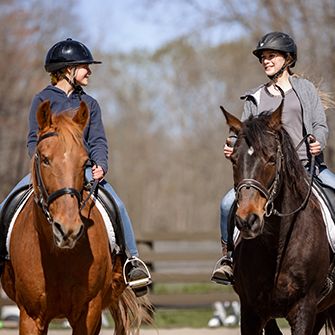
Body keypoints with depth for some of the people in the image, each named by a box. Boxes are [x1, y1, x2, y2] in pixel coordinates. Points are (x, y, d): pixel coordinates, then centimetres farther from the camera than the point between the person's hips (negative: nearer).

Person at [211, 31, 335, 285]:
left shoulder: (305, 88, 11)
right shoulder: (256, 98, 15)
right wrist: (232, 147, -10)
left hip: (308, 164, -1)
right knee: (229, 203, -18)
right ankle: (229, 257, -3)